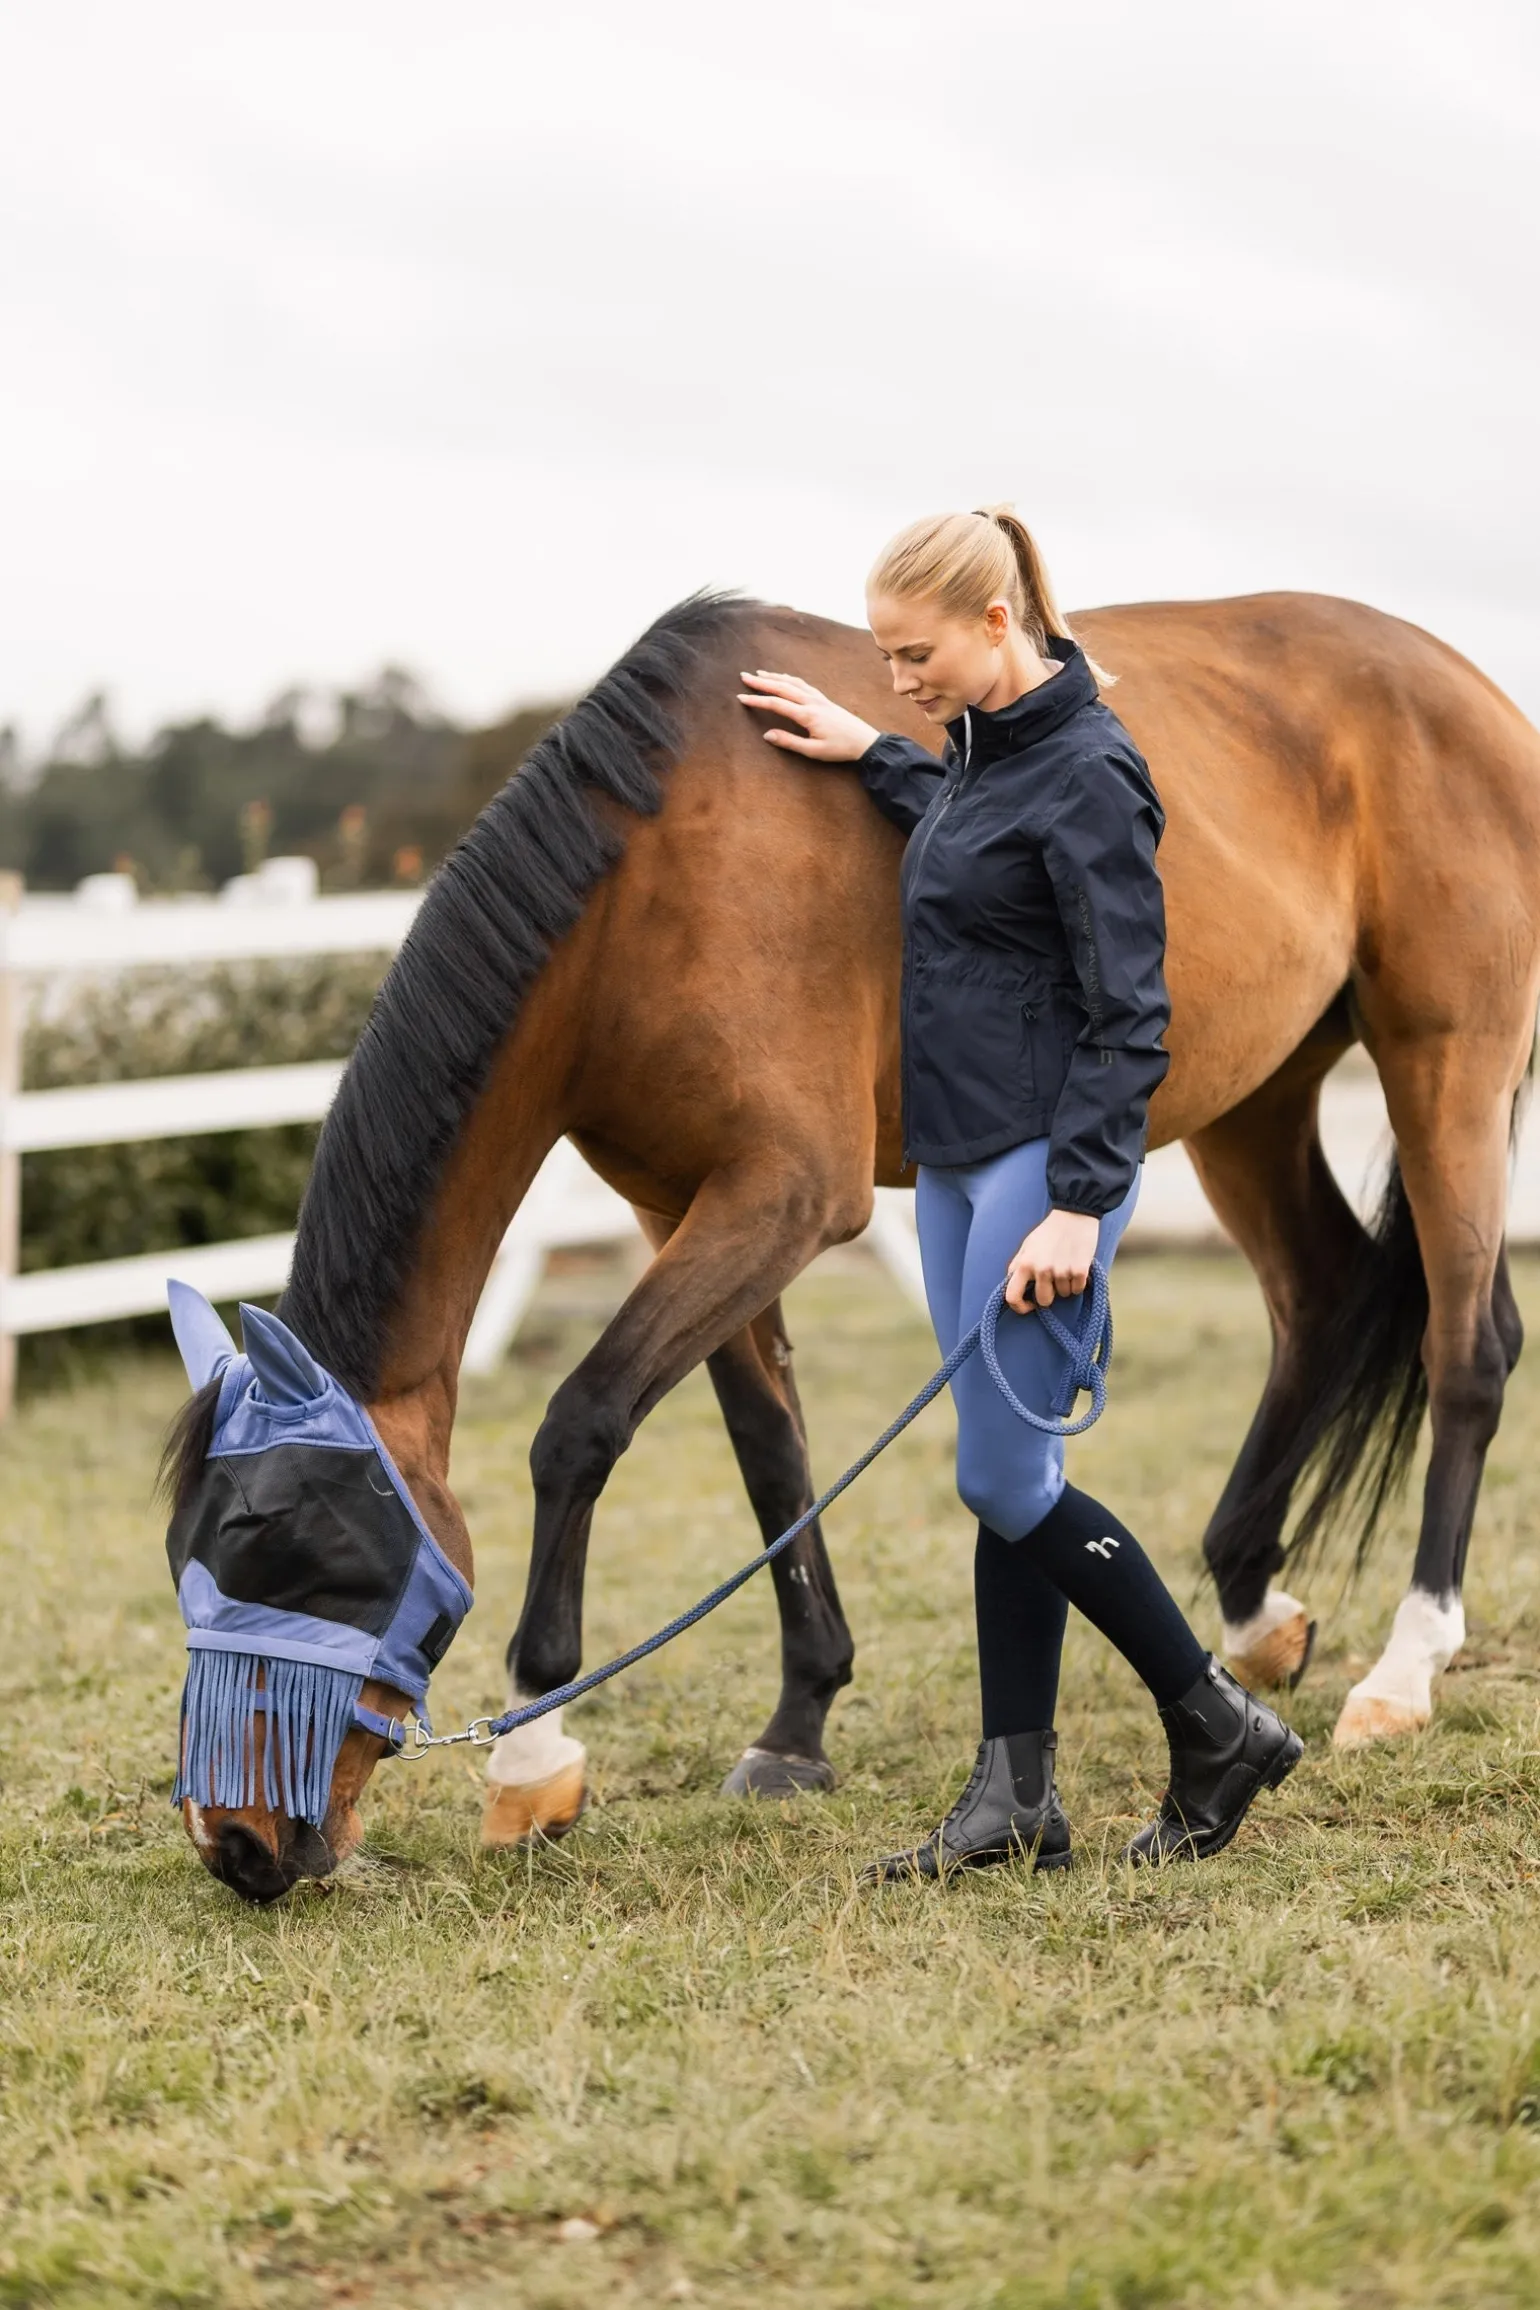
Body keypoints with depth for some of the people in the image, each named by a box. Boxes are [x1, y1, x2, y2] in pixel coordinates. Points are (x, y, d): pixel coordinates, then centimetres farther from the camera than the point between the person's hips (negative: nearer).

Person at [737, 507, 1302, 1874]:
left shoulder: (1087, 774, -16)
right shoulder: (983, 750, 10)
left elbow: (1128, 1016, -18)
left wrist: (1078, 1206, -23)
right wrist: (869, 756, 27)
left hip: (1046, 1163, -9)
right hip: (959, 1158, 9)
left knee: (1005, 1480, -7)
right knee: (1010, 1474, 9)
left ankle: (1219, 1730, 7)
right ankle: (1016, 1801, 13)